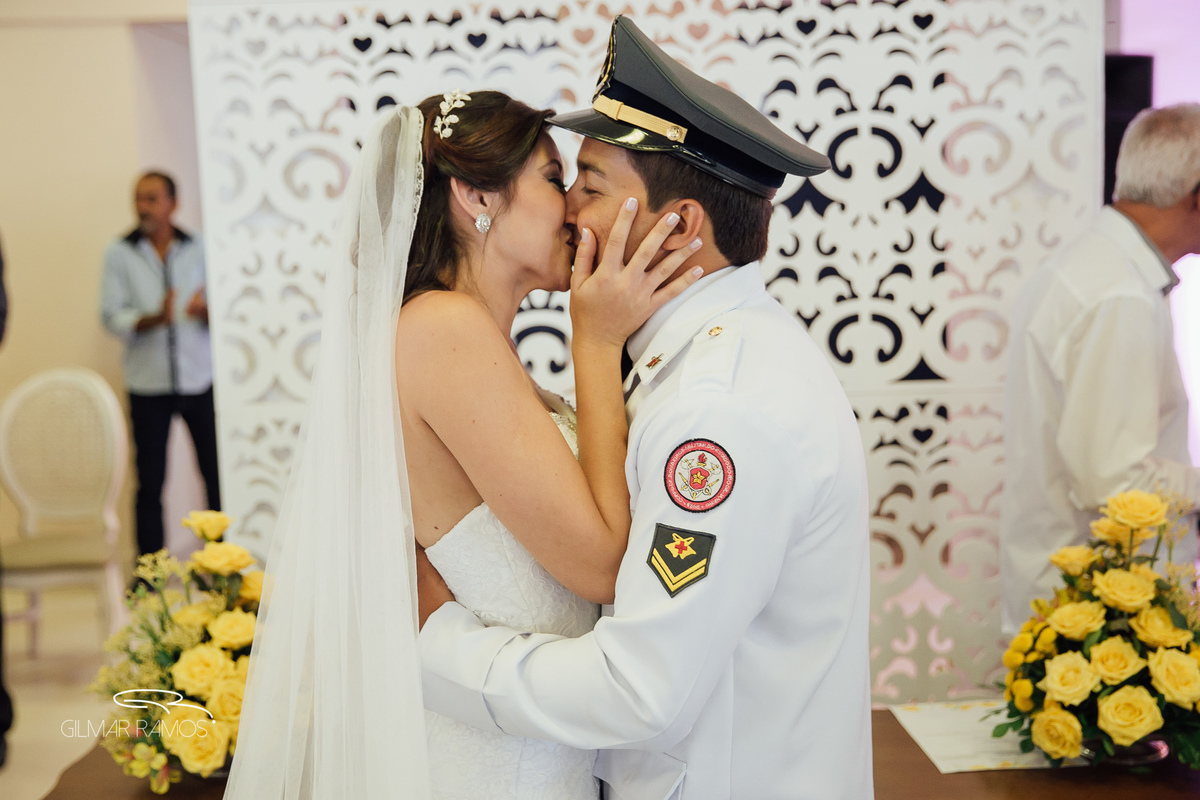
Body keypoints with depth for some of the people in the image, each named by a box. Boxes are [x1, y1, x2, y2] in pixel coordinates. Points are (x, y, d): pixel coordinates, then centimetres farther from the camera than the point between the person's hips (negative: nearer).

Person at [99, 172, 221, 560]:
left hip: (200, 380, 1)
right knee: (150, 484, 2)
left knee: (217, 474, -1)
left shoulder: (198, 250, 7)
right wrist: (155, 319, -21)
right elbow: (111, 316, -3)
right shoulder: (119, 254, 4)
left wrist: (206, 310, -17)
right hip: (148, 385, -1)